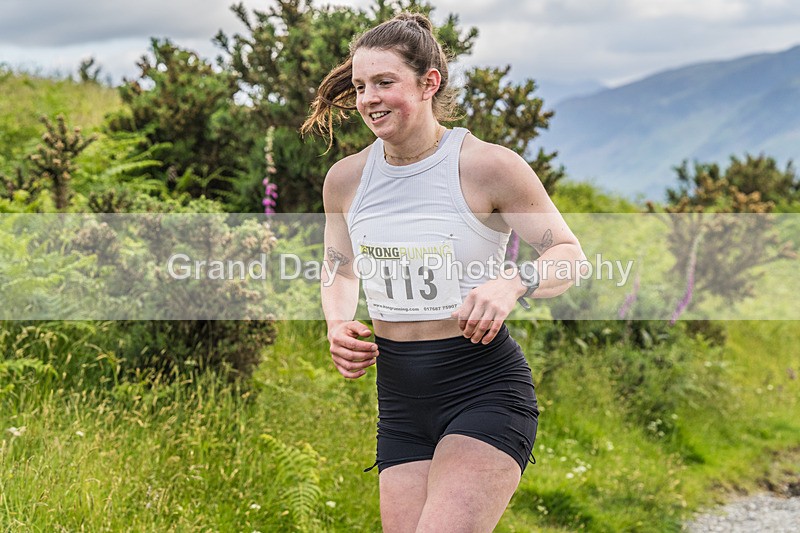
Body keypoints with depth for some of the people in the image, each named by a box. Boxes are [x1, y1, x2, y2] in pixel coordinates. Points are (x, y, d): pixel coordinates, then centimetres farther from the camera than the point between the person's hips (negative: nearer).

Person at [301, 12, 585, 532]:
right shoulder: (346, 178, 5)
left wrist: (512, 284, -22)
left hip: (485, 389, -5)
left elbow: (569, 254, -2)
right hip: (399, 399, 5)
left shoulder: (489, 166, -9)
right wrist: (339, 326, -1)